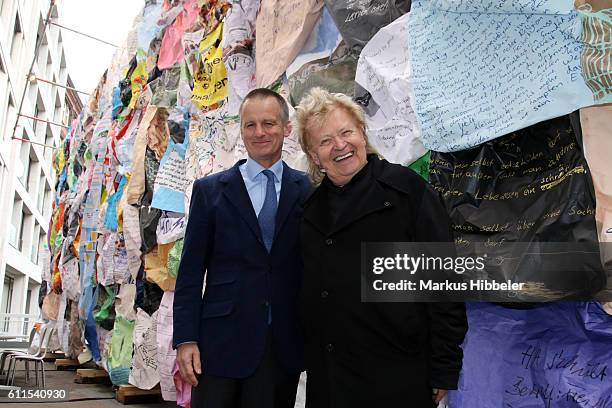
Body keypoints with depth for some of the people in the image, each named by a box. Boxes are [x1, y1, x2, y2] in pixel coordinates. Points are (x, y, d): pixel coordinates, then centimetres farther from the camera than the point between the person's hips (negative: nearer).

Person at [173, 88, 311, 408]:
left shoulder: (309, 190, 2)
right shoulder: (210, 190, 2)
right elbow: (191, 270, 0)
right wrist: (185, 339, -5)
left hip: (285, 346, 1)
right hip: (222, 343, 0)